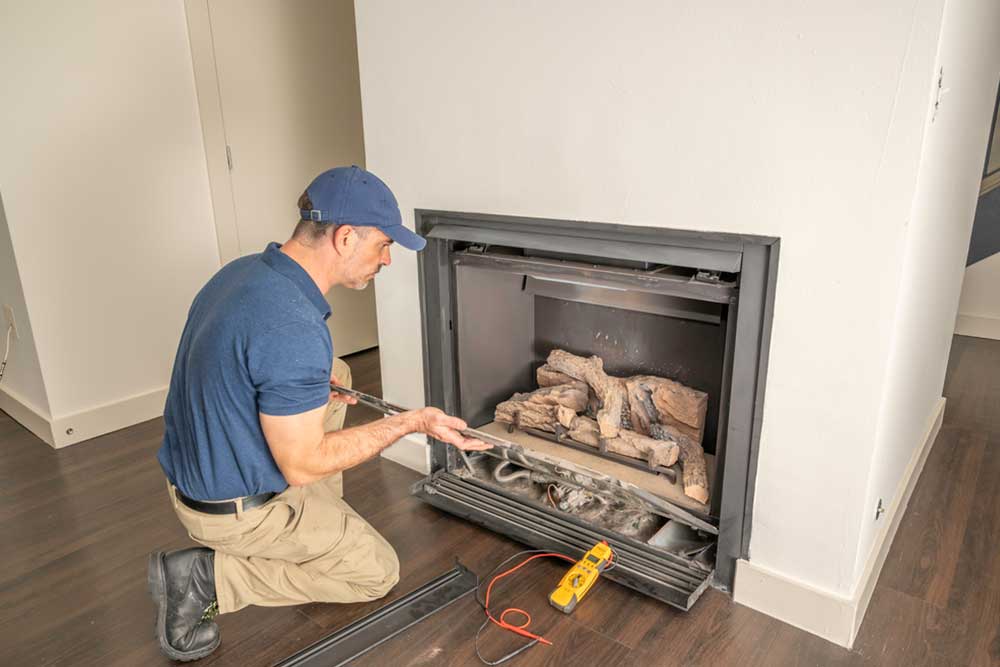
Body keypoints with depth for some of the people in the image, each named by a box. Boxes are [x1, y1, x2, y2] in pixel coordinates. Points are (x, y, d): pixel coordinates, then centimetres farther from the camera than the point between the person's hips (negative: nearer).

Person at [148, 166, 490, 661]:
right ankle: (209, 575, 0)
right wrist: (411, 423, -18)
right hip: (234, 509, -8)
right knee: (378, 573, 8)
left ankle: (325, 526, 22)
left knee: (336, 375, 18)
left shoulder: (244, 270, -3)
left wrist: (317, 385, 4)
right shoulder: (294, 331, -33)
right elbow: (301, 467, -25)